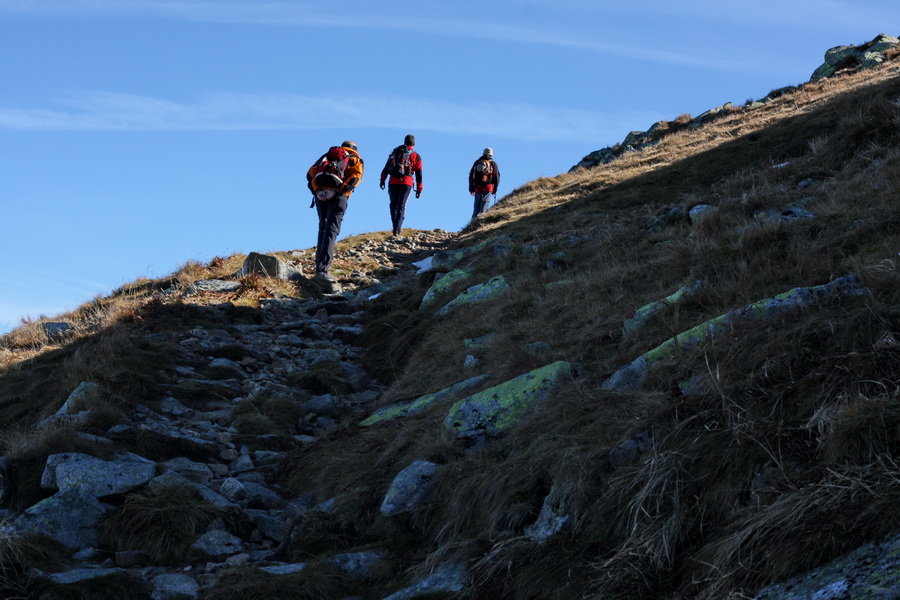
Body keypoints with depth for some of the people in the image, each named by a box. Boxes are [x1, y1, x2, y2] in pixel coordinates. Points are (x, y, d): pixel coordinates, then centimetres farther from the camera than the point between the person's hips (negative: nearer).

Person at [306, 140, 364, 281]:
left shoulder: (326, 155, 30)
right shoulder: (355, 159, 19)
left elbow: (310, 173, 14)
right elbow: (356, 176, -3)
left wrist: (316, 190, 6)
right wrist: (342, 190, -7)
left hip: (320, 193, 4)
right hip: (337, 195, -4)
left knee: (323, 227, 24)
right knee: (331, 231, -9)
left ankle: (320, 259, 23)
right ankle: (322, 269, -20)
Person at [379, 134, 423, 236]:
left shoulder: (395, 152, 13)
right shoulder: (416, 156, 5)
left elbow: (386, 167, 10)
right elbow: (419, 174, 5)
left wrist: (382, 180, 12)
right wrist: (419, 188, 9)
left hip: (393, 182, 2)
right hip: (406, 183, -2)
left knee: (393, 205, 15)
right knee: (401, 206, -4)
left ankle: (395, 227, 13)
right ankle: (397, 229, -17)